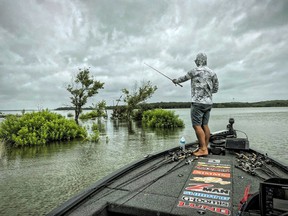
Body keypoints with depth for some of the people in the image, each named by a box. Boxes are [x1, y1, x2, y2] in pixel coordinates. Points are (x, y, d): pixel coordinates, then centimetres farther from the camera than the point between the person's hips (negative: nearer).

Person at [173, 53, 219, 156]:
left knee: (197, 125, -6)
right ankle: (205, 148, 13)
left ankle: (203, 149, -7)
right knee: (205, 125, 9)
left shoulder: (195, 71, -7)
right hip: (208, 103, 7)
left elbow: (184, 78, 11)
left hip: (198, 102, -7)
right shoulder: (212, 73, 11)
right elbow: (215, 89, 16)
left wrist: (175, 81, 30)